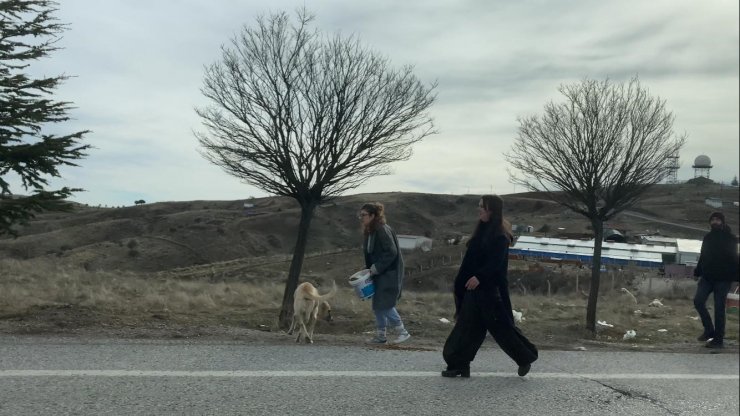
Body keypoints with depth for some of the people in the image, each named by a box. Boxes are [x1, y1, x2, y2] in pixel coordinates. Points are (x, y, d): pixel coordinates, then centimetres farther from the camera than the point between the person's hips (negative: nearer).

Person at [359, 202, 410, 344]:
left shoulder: (383, 230, -17)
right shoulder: (368, 232, 11)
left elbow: (391, 252, -22)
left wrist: (376, 268, -21)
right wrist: (369, 269, 5)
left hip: (390, 274, -9)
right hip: (377, 274, 9)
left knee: (385, 304, -12)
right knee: (377, 305, 10)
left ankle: (402, 332, -1)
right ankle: (380, 335, 18)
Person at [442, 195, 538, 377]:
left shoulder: (500, 236, -13)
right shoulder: (482, 230, 12)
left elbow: (496, 262, -22)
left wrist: (479, 277, -34)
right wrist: (461, 283, 16)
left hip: (491, 289, -8)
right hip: (474, 288, 8)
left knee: (501, 326, 3)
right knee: (467, 327, 6)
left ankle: (526, 357, 24)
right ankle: (460, 365, 10)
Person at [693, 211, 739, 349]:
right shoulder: (708, 237, 12)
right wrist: (698, 272, 12)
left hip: (723, 278, -5)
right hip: (707, 276, 5)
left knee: (719, 308, -2)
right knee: (698, 301, -8)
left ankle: (718, 339, 4)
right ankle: (709, 330, 7)